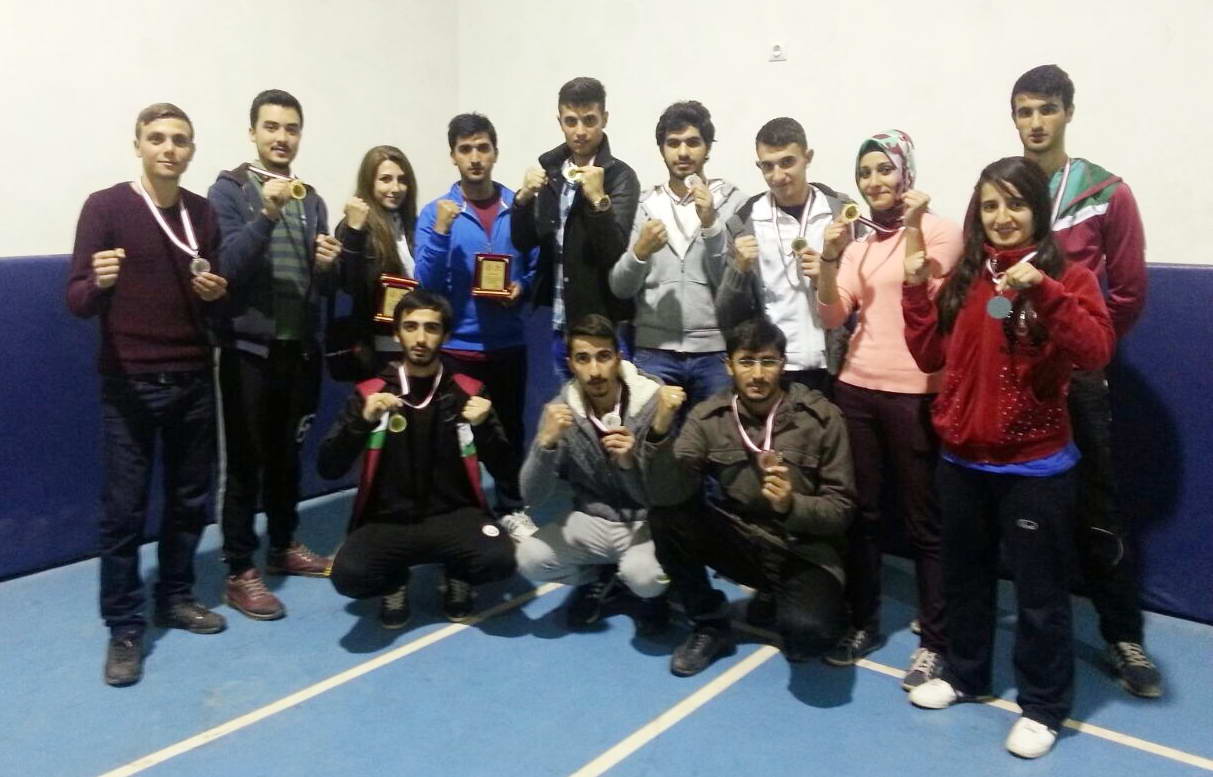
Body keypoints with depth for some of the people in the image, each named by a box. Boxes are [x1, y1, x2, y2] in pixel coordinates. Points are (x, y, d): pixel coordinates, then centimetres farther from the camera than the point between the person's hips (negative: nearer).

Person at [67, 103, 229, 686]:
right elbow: (77, 302, -7)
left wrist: (217, 294, -7)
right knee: (124, 508, 0)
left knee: (190, 499, 10)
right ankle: (124, 627, 12)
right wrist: (98, 282, -28)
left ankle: (175, 597, 28)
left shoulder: (204, 213, 8)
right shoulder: (105, 207, -5)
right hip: (129, 385, -4)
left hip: (194, 381, 4)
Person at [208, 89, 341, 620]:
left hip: (300, 348, 5)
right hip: (248, 347, -5)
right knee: (243, 459, 0)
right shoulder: (229, 190, -3)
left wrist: (327, 266, -10)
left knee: (288, 455, 14)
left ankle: (284, 547, 29)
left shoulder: (311, 199, 12)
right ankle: (240, 572, 9)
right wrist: (268, 213, -26)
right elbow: (227, 267, -17)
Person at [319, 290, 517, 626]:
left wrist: (484, 426, -18)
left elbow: (503, 469, 0)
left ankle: (457, 578, 8)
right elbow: (328, 469, -3)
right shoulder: (370, 391, 2)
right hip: (387, 521, 0)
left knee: (499, 559, -30)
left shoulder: (468, 391, 2)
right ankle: (395, 582, 8)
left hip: (453, 516, 0)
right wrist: (362, 421, -19)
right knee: (348, 575, -30)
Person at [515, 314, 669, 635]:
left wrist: (630, 462, -38)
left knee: (643, 575, -33)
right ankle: (597, 578, 11)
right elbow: (532, 497, -14)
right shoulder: (560, 409, -10)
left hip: (645, 522, -3)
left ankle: (652, 594, 7)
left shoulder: (653, 403, -19)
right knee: (530, 558, -21)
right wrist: (546, 442, -31)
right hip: (592, 520, 3)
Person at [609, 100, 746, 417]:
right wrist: (640, 251, -15)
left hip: (715, 350, -1)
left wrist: (710, 222, -15)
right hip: (654, 350, 1)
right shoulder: (644, 203, 6)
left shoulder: (732, 200, 1)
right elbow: (619, 288, 4)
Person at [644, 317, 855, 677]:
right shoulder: (708, 416, -7)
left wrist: (791, 505, -29)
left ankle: (781, 603, 8)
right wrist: (660, 430, -33)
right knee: (665, 516, -24)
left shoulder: (821, 417, -11)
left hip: (803, 550, -2)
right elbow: (667, 495, -18)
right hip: (739, 542, 3)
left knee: (809, 632, -32)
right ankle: (710, 626, -1)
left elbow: (841, 510, -9)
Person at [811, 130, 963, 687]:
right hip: (856, 387, 5)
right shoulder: (859, 243, 13)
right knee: (860, 512, 11)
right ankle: (864, 623, 26)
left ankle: (934, 641, 16)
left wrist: (912, 229, -18)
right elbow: (832, 318, 5)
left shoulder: (940, 230, -2)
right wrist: (828, 259, -8)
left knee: (923, 520, 3)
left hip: (914, 392, -5)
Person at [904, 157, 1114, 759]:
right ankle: (964, 674, 40)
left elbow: (1095, 353, -23)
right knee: (964, 577, 20)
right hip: (961, 459, 5)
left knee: (1039, 591, 7)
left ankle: (1043, 706, 27)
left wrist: (1044, 291, -33)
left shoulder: (1068, 276, -8)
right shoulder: (963, 281, 6)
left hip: (1034, 466, -5)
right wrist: (916, 289, -5)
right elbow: (930, 356, 3)